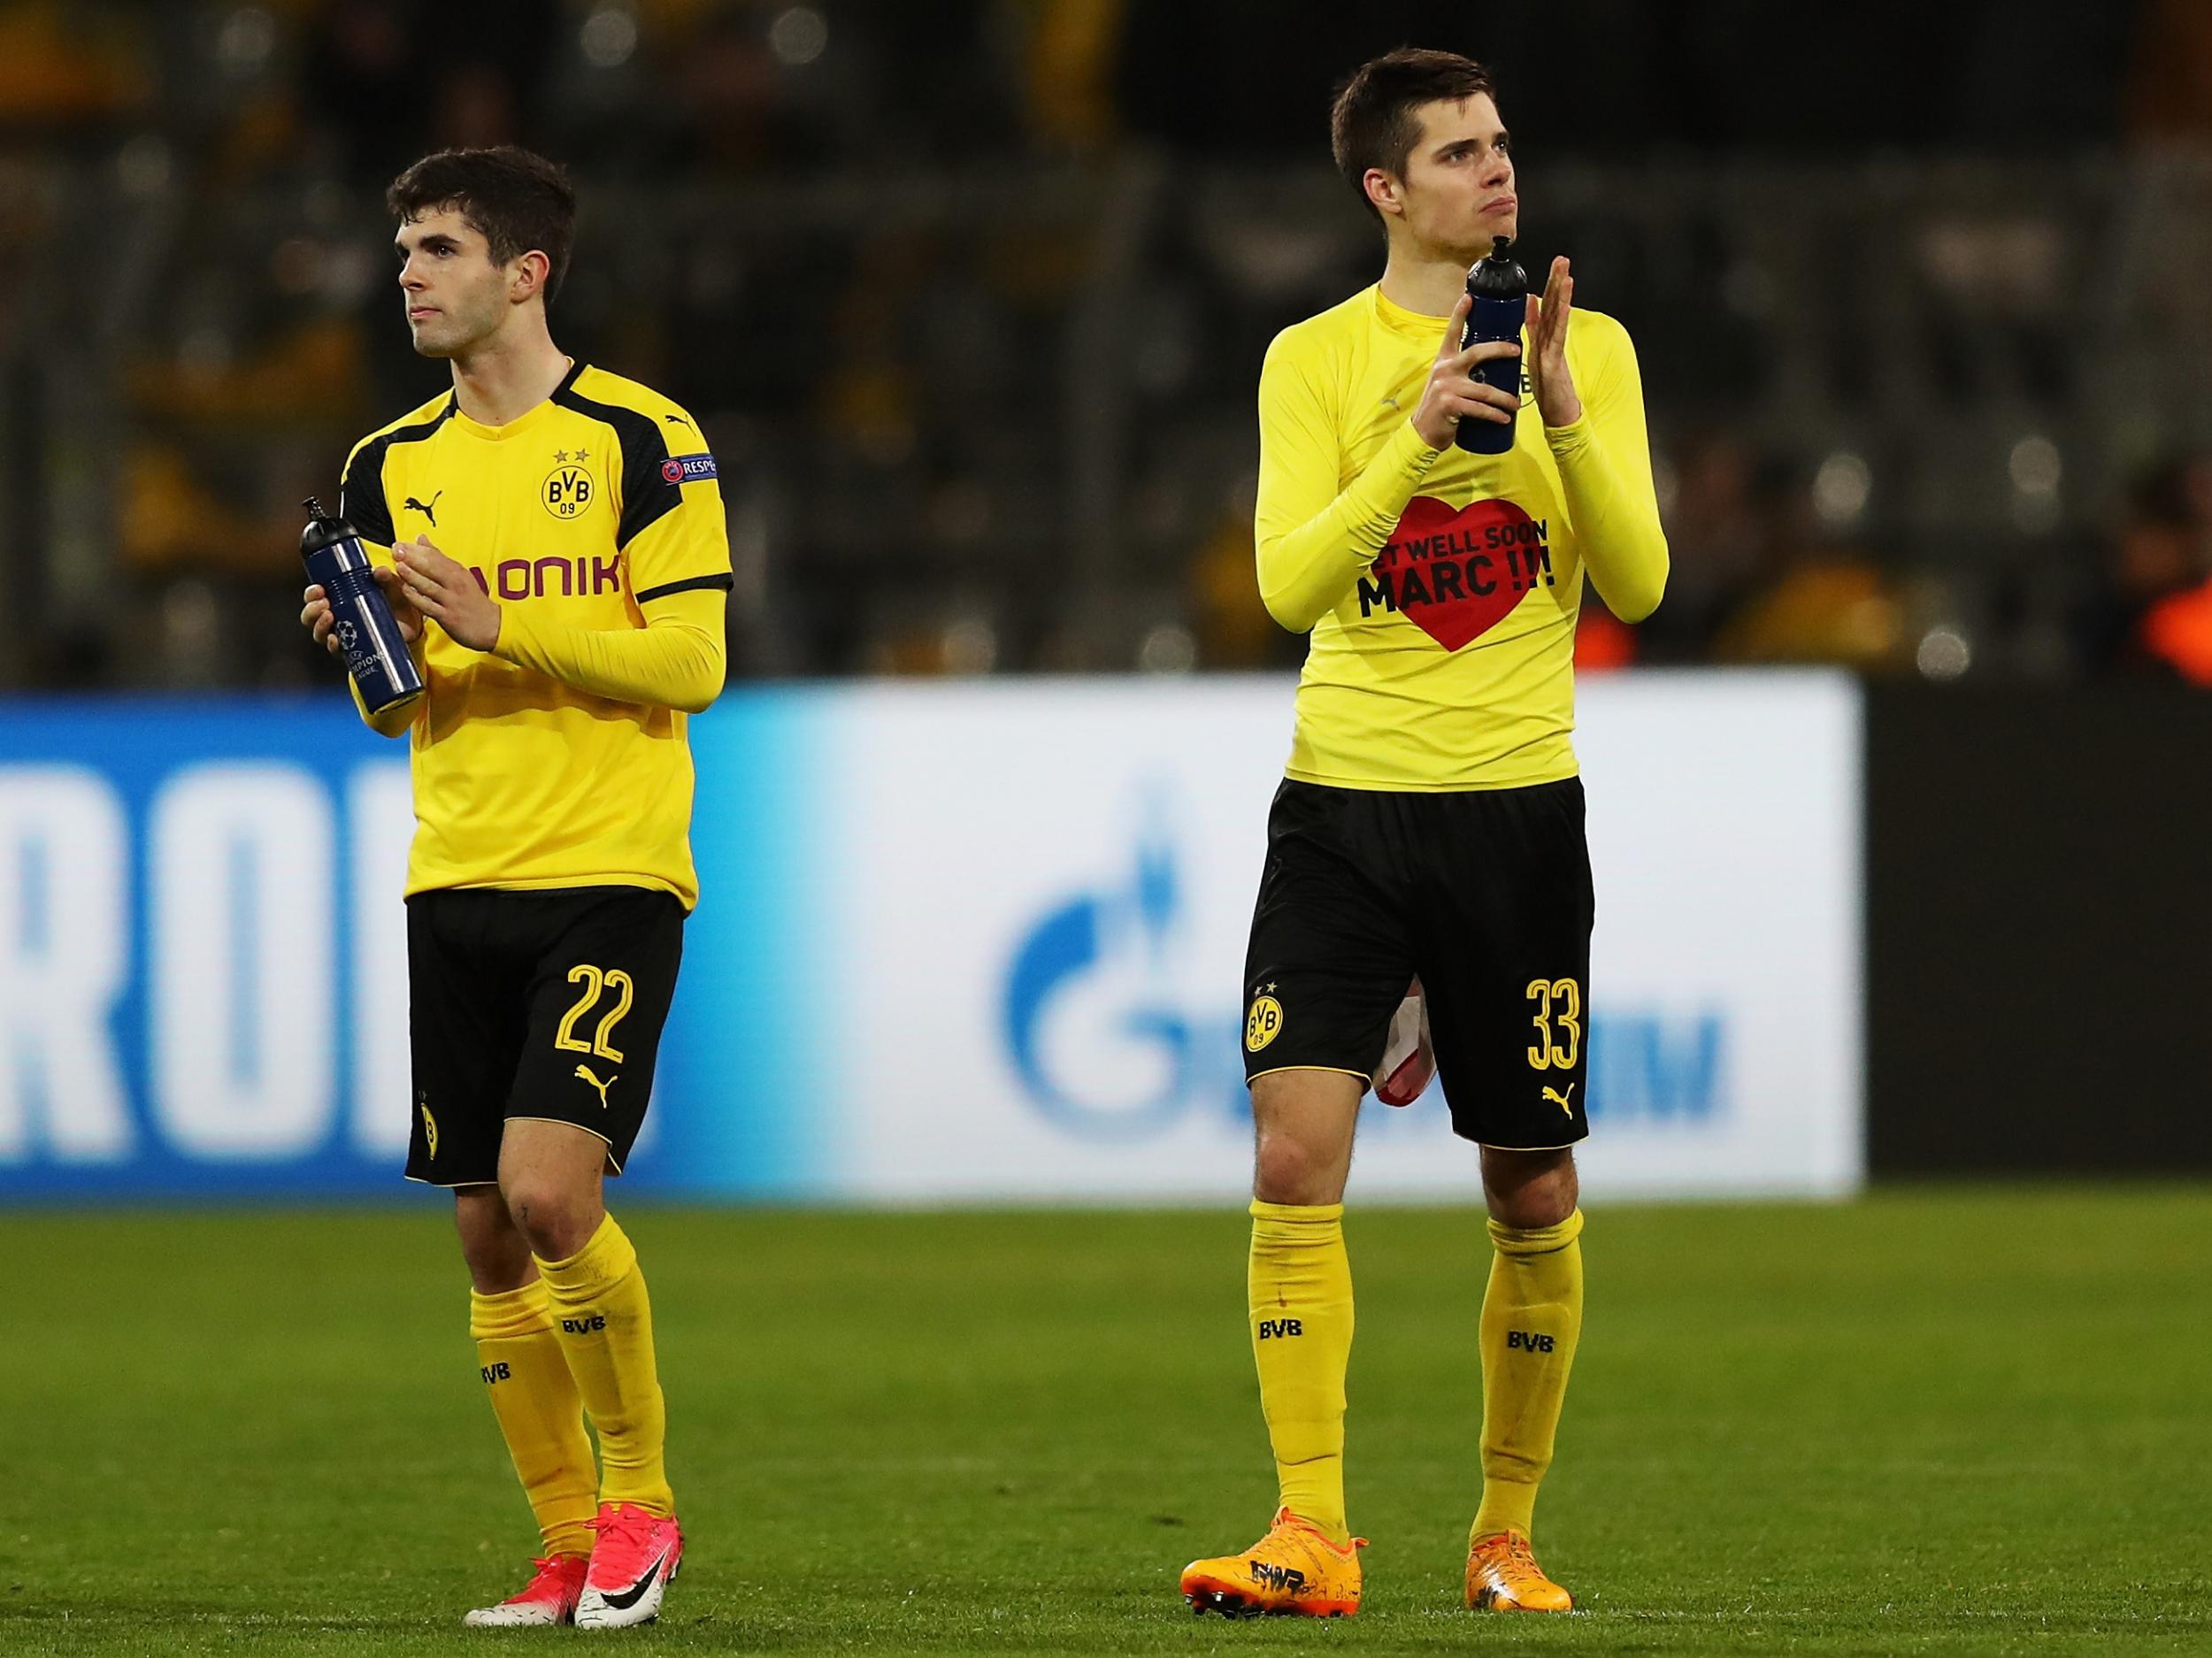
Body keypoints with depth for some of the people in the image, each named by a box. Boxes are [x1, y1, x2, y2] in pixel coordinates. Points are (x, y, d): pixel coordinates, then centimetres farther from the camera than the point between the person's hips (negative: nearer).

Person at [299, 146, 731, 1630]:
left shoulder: (643, 439, -5)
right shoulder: (393, 467, 12)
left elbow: (693, 662, -10)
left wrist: (500, 625, -17)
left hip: (610, 878, -6)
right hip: (458, 882, 6)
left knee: (551, 1189, -18)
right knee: (488, 1233, 4)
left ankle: (640, 1495, 0)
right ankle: (572, 1548, 14)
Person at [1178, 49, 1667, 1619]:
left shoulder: (1589, 348, 5)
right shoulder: (1316, 359, 2)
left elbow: (1636, 581, -3)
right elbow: (1291, 581, -10)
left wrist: (1563, 416, -16)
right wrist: (1417, 441, -22)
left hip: (1518, 810, 1)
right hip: (1343, 801, -1)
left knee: (1533, 1191, 5)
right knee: (1294, 1154, -13)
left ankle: (1509, 1530, 19)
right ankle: (1313, 1536, -12)